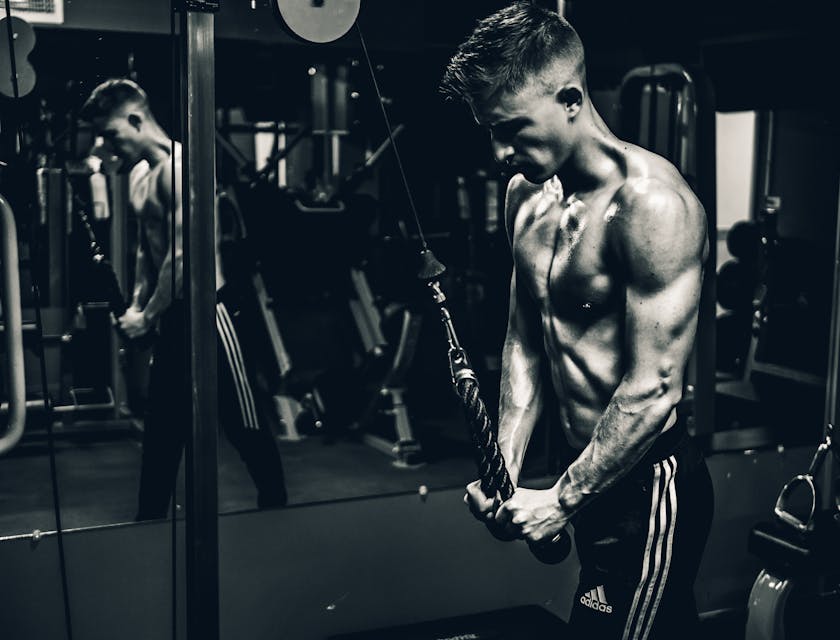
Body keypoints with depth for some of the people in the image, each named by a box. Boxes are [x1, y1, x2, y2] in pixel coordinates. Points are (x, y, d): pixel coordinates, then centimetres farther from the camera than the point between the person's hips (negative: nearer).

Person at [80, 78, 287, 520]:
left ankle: (276, 507, 16)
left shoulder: (179, 166, -16)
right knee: (161, 430, 14)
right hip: (171, 318, 9)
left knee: (244, 426, 2)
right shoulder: (137, 175, 12)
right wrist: (137, 306, 8)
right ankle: (150, 519, 25)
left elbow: (182, 256, -21)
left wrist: (147, 319, -13)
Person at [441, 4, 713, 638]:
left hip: (650, 486, -8)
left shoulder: (650, 203, -22)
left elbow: (653, 390, -23)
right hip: (594, 475, 8)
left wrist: (562, 501, -16)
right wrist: (505, 468, 3)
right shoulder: (527, 193, 5)